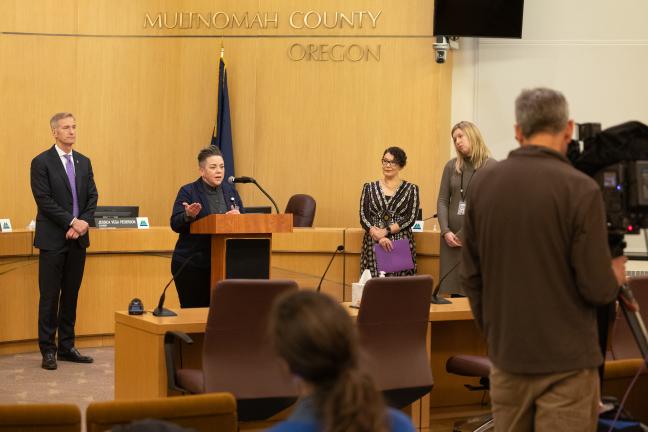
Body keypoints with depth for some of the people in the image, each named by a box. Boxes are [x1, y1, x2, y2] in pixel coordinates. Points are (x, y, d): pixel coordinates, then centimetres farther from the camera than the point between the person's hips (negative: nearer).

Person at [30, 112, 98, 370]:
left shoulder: (84, 162, 13)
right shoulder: (41, 162, -5)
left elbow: (92, 197, 8)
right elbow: (44, 200, -12)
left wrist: (83, 224, -8)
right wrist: (72, 222, -16)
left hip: (78, 238, 5)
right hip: (53, 239, -5)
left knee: (71, 295, 9)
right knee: (50, 296, -2)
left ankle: (66, 347, 16)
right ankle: (48, 350, 5)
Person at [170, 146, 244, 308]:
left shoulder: (231, 192, 13)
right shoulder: (188, 192, -2)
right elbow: (175, 224, -7)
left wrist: (237, 216, -10)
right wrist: (189, 215, -27)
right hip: (191, 264, -4)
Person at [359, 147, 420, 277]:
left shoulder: (411, 189, 7)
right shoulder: (369, 188, 11)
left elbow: (411, 219, -2)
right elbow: (363, 217, 2)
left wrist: (386, 231, -14)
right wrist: (378, 237, -14)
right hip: (373, 244, 1)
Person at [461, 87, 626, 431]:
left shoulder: (483, 185, 2)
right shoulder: (579, 189, -14)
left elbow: (471, 276, 7)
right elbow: (597, 288, -14)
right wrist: (615, 276, 7)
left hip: (506, 356, 5)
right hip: (565, 362, -5)